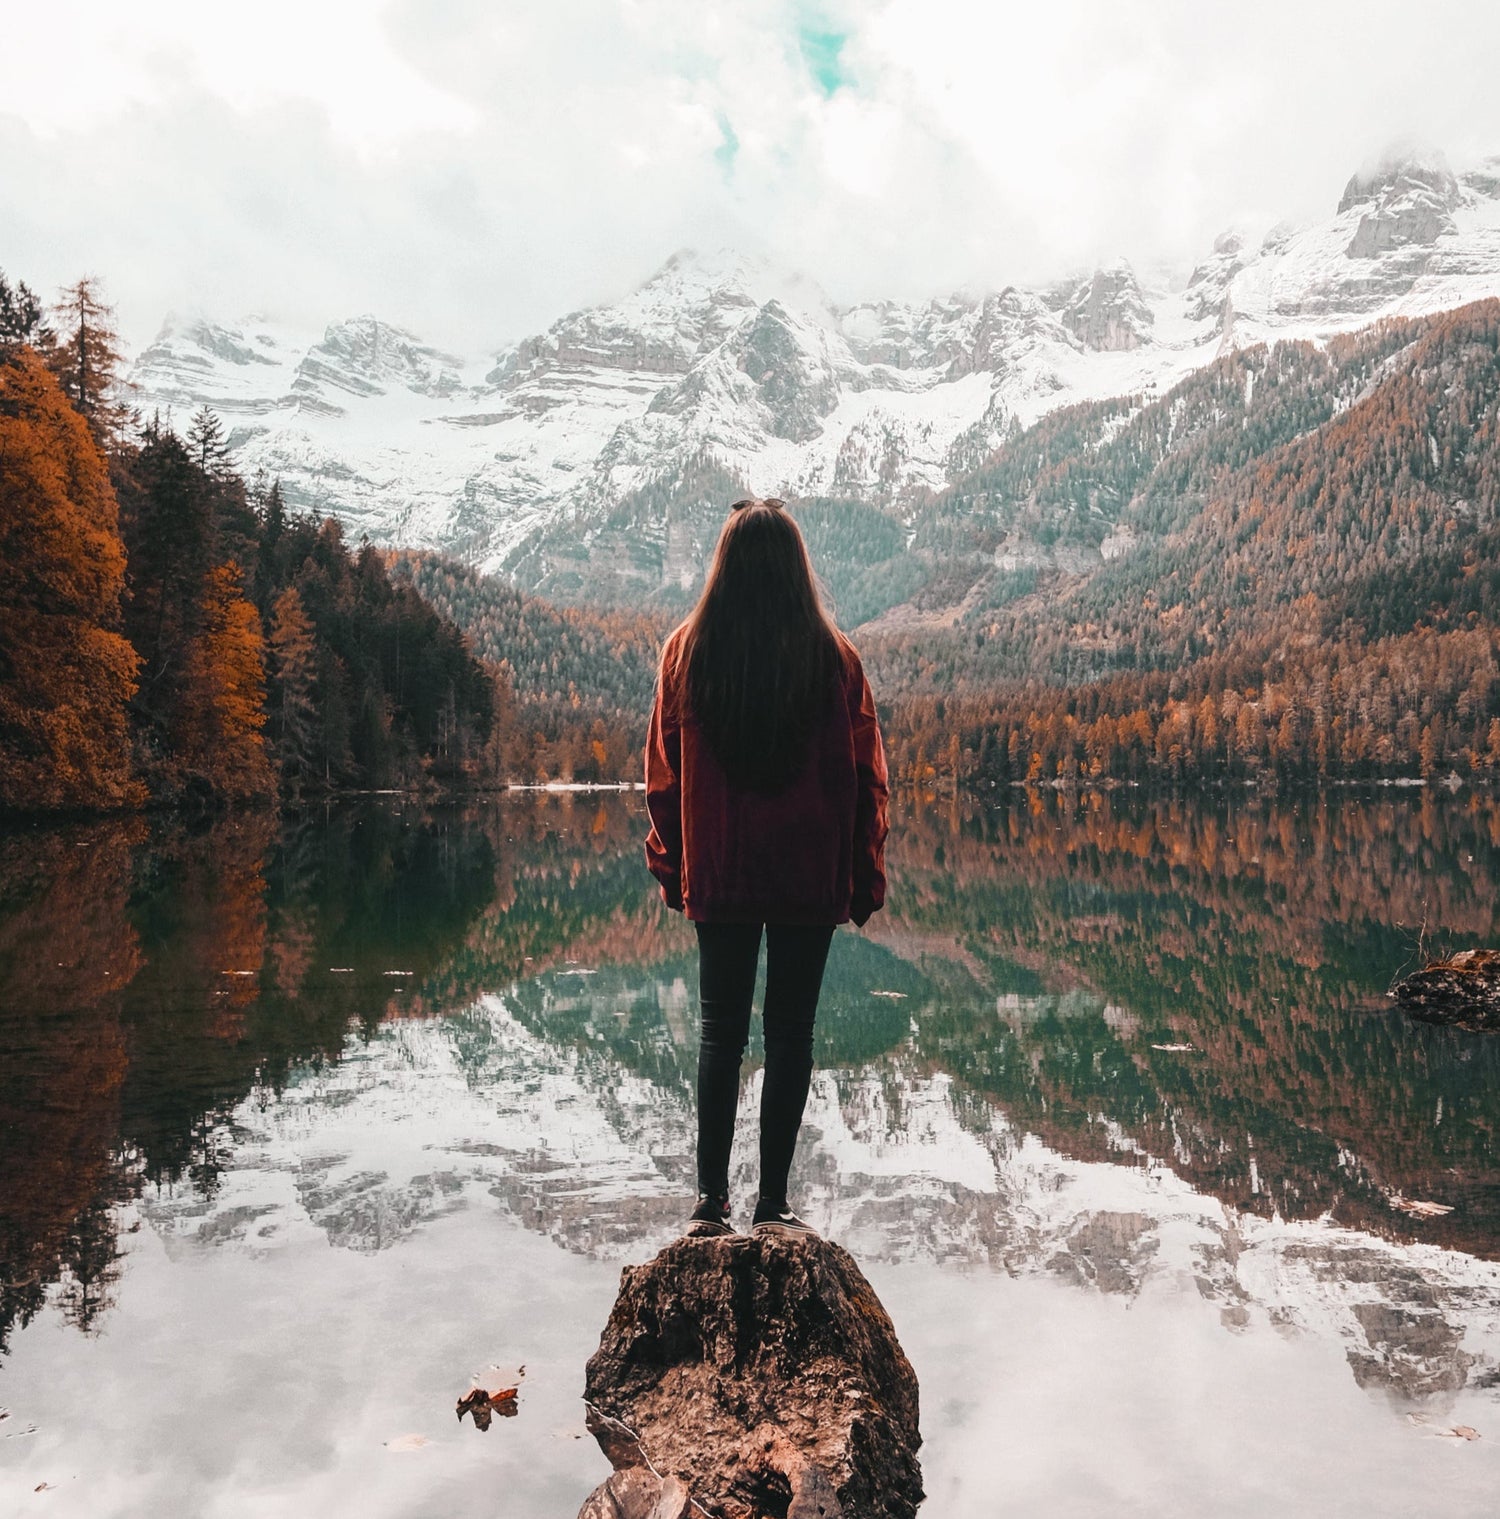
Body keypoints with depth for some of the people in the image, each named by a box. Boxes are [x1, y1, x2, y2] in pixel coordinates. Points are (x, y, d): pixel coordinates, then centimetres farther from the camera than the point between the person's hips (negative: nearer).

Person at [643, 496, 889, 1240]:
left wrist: (670, 866, 13)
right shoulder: (832, 655, -5)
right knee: (790, 1032, 7)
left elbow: (663, 773, 3)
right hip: (809, 875, -1)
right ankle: (772, 1205, 12)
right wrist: (865, 877, 6)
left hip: (717, 875, 1)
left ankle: (710, 1200, 14)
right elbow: (865, 777, -2)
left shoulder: (687, 650, -2)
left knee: (720, 1030, 12)